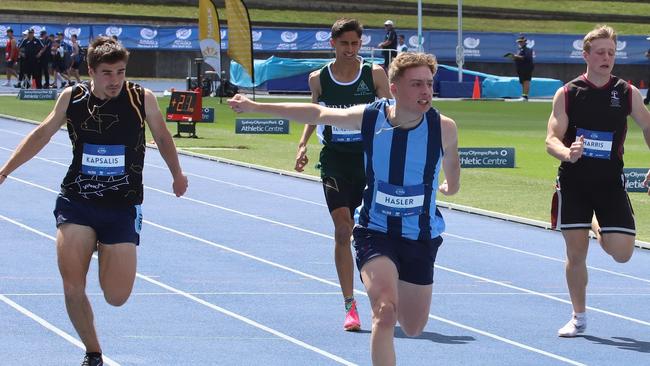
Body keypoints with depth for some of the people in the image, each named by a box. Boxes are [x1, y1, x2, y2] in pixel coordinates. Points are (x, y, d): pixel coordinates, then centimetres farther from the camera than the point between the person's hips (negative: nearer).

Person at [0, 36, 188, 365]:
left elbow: (162, 137, 13)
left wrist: (177, 175, 26)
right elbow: (42, 134, 12)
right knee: (72, 287, -13)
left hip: (123, 208, -1)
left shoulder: (142, 99, -6)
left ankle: (106, 253, 30)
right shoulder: (71, 98, -3)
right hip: (76, 201, 1)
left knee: (116, 297, -5)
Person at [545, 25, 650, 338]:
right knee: (575, 254, 1)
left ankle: (599, 229, 30)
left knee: (622, 253, -6)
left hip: (611, 182, 1)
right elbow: (551, 139, -8)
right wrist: (567, 153, -30)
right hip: (574, 182, -1)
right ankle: (579, 318, 18)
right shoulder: (568, 93, -4)